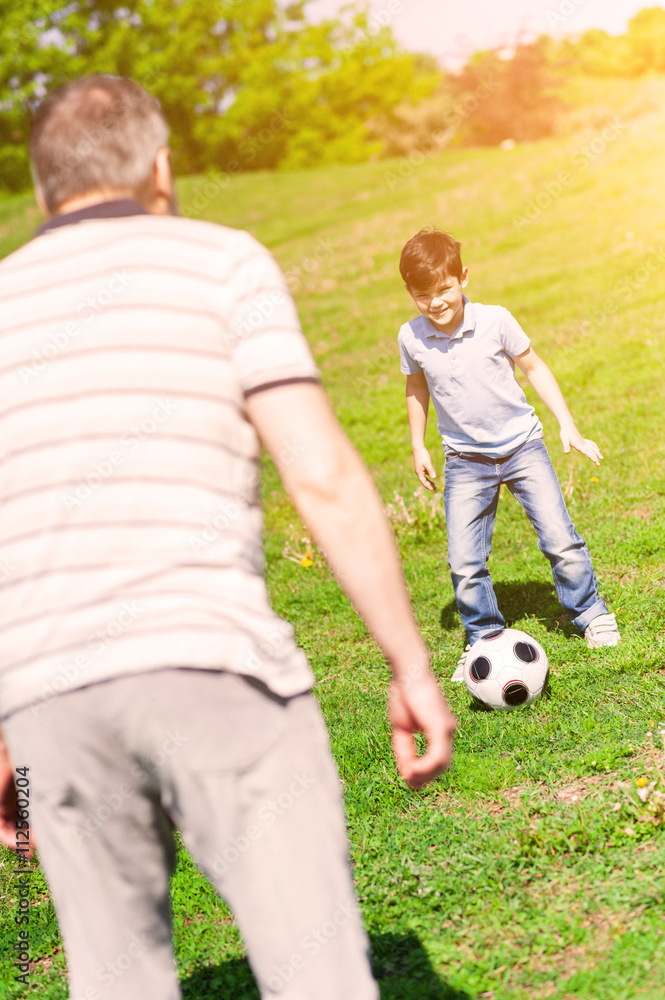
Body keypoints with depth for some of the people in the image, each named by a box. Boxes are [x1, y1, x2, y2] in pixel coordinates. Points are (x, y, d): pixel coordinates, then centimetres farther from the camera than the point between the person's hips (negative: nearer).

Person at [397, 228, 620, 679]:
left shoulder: (495, 321, -14)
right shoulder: (412, 338, -9)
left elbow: (533, 367, 0)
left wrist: (568, 425, -3)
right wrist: (418, 446, 11)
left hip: (521, 444, -1)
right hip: (465, 460, 1)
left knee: (560, 539, -5)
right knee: (464, 563, -6)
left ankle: (591, 614, 21)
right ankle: (484, 638, 16)